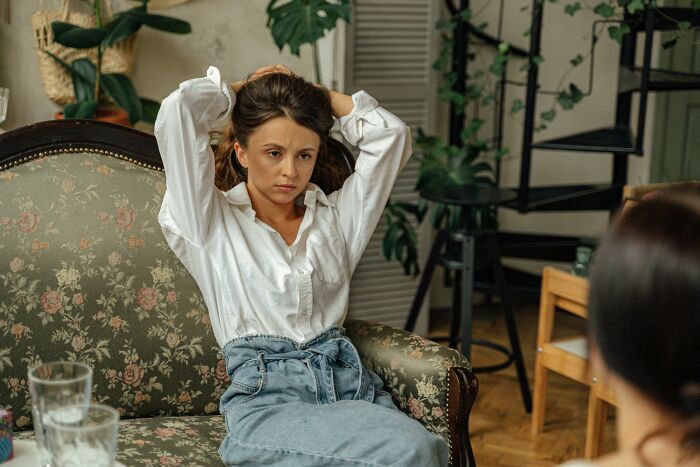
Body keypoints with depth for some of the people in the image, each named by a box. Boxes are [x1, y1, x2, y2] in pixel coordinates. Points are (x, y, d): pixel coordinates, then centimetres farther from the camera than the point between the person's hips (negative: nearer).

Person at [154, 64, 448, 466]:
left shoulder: (337, 215, 21)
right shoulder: (212, 221, 10)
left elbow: (390, 134, 15)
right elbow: (178, 110, 1)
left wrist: (315, 93, 22)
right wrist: (237, 91, 20)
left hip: (349, 381, 5)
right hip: (265, 397, -4)